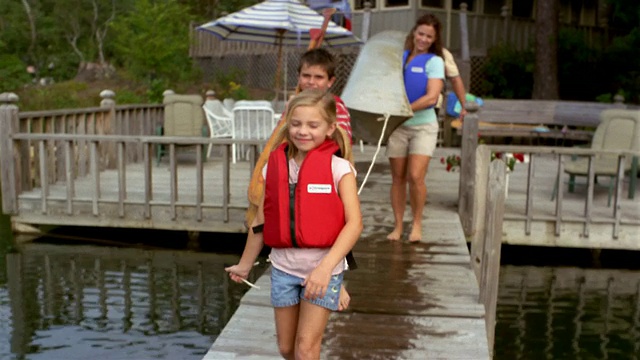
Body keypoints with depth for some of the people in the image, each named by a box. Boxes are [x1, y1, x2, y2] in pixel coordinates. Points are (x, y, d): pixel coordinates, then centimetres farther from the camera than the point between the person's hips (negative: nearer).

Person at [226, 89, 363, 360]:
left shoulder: (338, 168, -11)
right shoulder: (274, 167, 1)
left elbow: (354, 223, -18)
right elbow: (261, 222, 10)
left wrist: (325, 267, -28)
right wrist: (245, 265, 18)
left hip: (323, 268, -4)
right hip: (283, 268, 4)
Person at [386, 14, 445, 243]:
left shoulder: (434, 61, -2)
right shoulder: (399, 57, 9)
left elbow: (432, 97, -14)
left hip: (423, 126, -3)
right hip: (398, 126, 3)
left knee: (415, 176, -13)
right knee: (398, 178, 5)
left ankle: (417, 223, 7)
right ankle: (398, 226, 15)